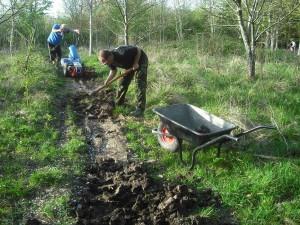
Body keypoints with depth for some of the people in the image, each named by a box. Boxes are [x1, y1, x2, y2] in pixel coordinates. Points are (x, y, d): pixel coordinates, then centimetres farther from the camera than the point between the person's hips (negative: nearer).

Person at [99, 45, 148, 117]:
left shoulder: (122, 54, -40)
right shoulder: (110, 60, -16)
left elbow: (138, 50, -28)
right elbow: (113, 71, 1)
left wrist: (136, 63, -28)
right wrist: (107, 81, -14)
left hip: (140, 60, -8)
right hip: (129, 65, 8)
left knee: (140, 84, -14)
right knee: (123, 83, 7)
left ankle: (140, 109, -15)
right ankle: (118, 103, 24)